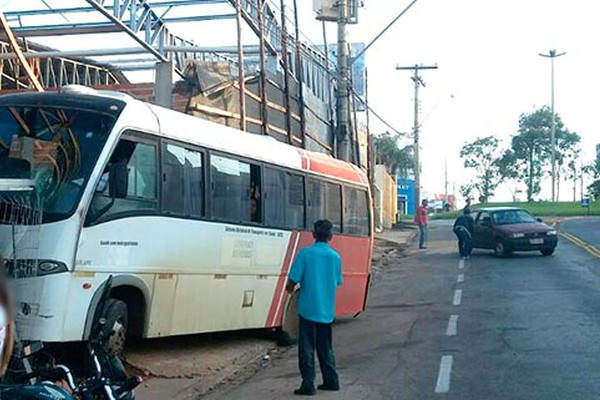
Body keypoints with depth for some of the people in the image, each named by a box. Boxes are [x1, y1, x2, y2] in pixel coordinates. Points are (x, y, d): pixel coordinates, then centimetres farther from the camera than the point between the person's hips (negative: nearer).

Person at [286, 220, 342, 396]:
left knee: (307, 348, 2)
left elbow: (292, 280, -10)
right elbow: (337, 283, 10)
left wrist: (291, 288, 11)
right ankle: (331, 381, 20)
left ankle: (308, 384, 0)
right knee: (325, 347, 17)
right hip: (327, 310, 4)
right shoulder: (335, 256, 1)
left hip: (308, 308, -4)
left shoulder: (305, 253, -10)